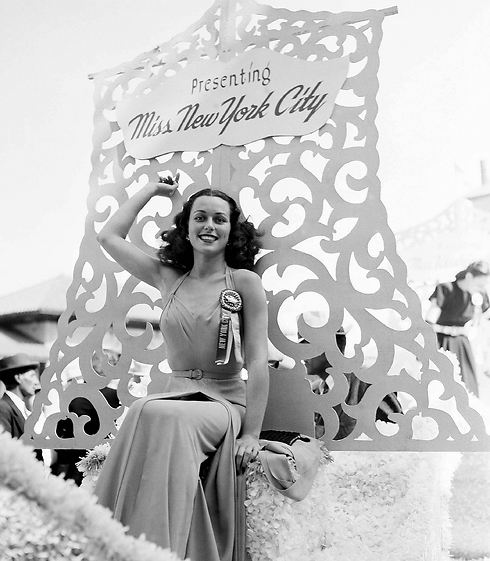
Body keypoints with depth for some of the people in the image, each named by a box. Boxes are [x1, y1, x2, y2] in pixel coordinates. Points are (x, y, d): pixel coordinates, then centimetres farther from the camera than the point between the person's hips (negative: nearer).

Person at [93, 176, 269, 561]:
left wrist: (251, 433, -14)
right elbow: (110, 236, 16)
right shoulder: (169, 279, 12)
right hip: (175, 396, 3)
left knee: (158, 416, -34)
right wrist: (153, 190, 24)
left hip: (224, 403, -3)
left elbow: (258, 361, -5)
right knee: (148, 416, -33)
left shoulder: (245, 282, 1)